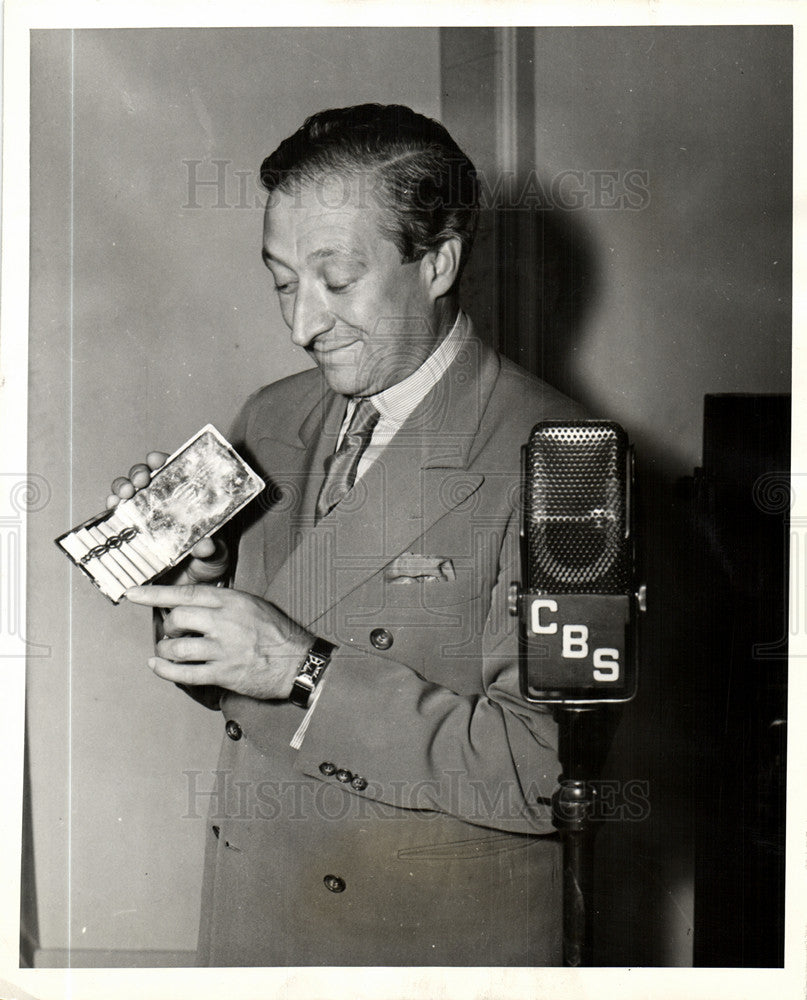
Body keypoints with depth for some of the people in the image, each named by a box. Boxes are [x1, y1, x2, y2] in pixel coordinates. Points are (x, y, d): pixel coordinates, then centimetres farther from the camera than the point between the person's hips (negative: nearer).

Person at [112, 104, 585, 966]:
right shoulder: (271, 419, 1)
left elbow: (550, 771, -22)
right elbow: (229, 687, 8)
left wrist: (306, 672, -26)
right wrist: (195, 580, -12)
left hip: (438, 940, -5)